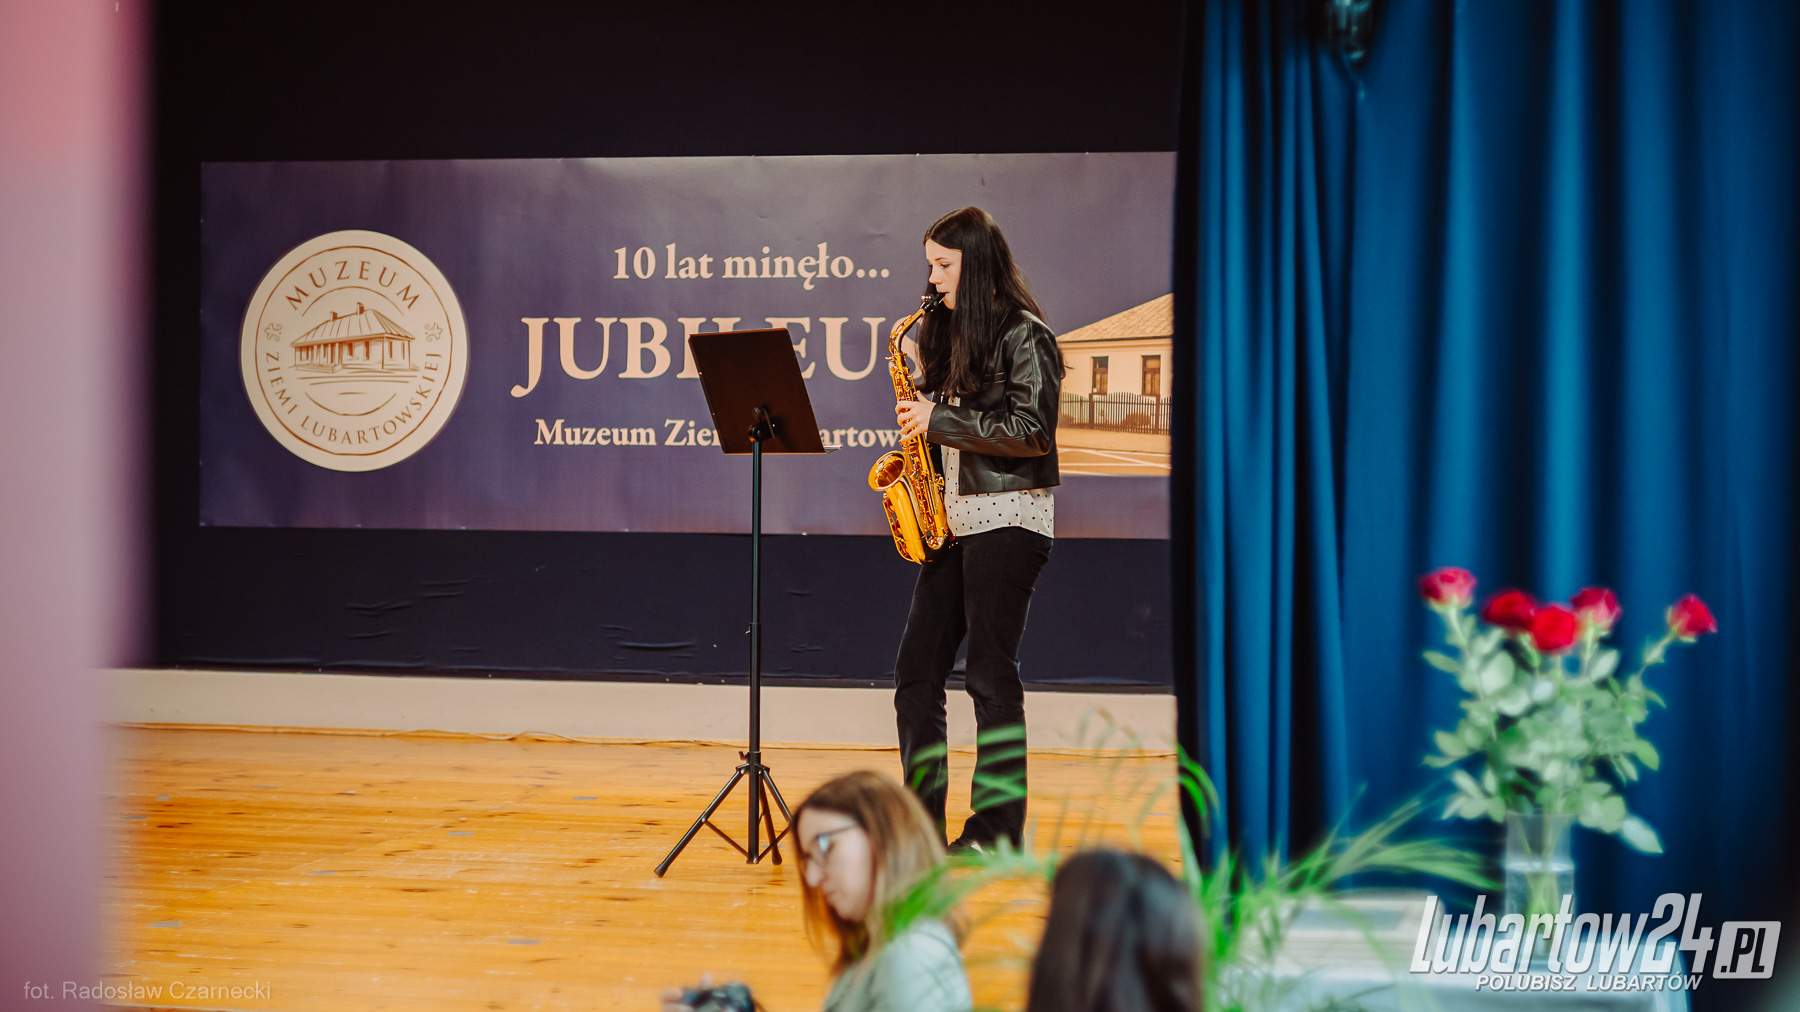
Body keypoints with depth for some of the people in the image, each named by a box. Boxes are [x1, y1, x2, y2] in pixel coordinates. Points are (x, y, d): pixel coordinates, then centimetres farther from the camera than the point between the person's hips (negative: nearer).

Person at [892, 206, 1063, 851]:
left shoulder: (1023, 337, -8)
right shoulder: (951, 337, 16)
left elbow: (1031, 432, -16)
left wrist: (940, 422, -15)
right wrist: (919, 424, 4)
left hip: (1009, 519, -8)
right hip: (952, 519, 8)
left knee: (991, 672, -6)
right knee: (916, 670, 5)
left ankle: (999, 828, 1)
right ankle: (921, 819, 12)